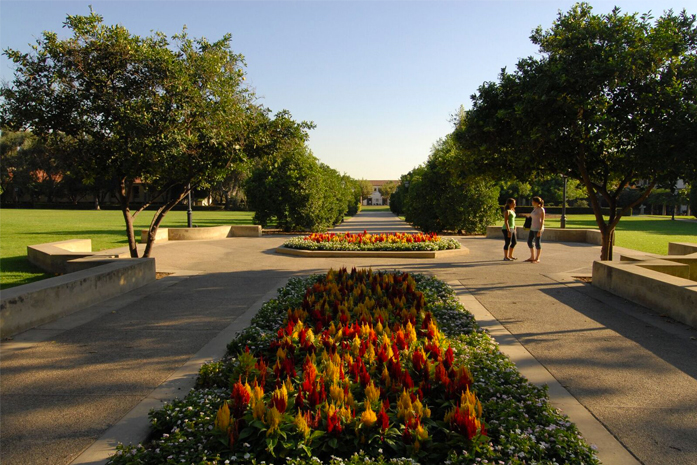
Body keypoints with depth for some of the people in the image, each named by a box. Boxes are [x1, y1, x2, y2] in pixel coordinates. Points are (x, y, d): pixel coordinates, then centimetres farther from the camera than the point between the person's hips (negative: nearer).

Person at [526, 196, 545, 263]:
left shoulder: (541, 209, -13)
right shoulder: (535, 208, 12)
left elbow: (542, 220, -16)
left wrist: (540, 230, -20)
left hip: (538, 228, -9)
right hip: (533, 228, 9)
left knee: (537, 243, -2)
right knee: (529, 242, 12)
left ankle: (537, 259, 9)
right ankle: (532, 257, 22)